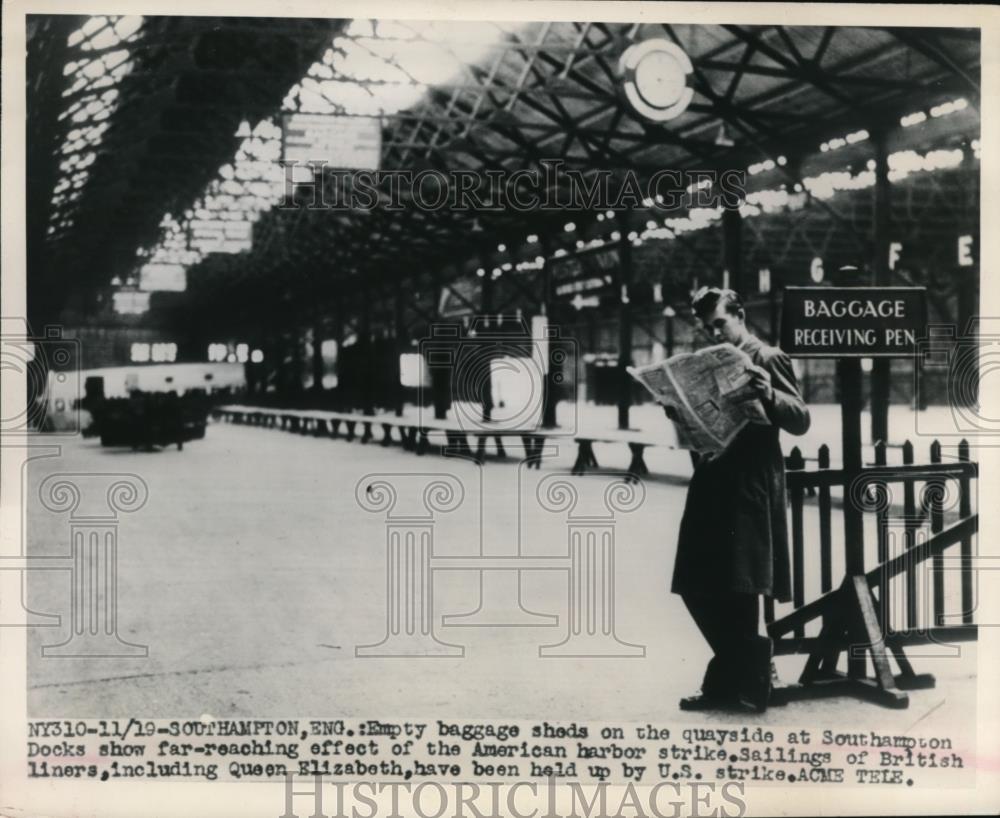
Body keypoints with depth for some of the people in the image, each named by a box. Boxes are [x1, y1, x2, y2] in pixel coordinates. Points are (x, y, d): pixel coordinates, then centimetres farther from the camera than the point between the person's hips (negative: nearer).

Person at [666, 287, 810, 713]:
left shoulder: (768, 358, -3)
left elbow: (801, 420, -8)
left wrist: (769, 395, -26)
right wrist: (675, 404, 4)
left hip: (749, 489, -8)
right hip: (710, 485, 8)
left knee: (737, 589, -7)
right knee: (696, 587, 7)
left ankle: (736, 679, 6)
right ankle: (743, 670, 22)